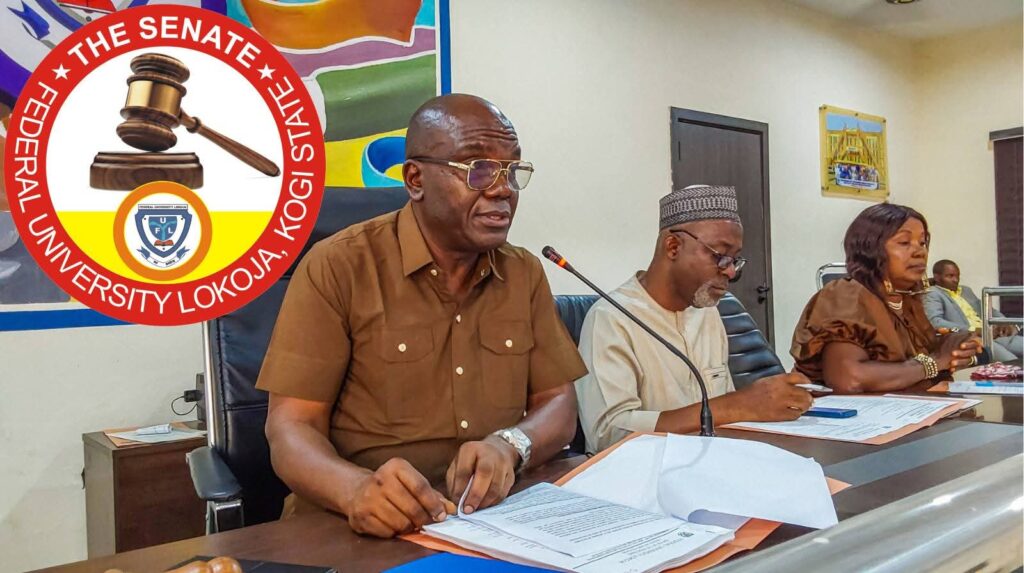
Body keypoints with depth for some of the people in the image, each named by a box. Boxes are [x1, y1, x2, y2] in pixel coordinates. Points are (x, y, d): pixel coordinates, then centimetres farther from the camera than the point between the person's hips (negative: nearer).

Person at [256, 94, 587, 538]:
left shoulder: (525, 274, 8)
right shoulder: (337, 268, -6)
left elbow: (558, 403, 6)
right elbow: (291, 429, -9)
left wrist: (508, 446, -16)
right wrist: (358, 490, -31)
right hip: (366, 532, -2)